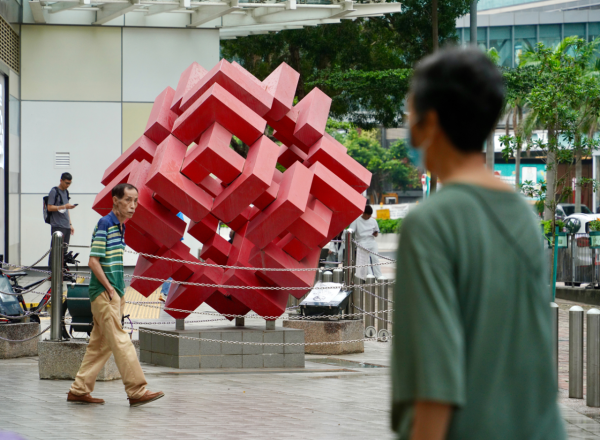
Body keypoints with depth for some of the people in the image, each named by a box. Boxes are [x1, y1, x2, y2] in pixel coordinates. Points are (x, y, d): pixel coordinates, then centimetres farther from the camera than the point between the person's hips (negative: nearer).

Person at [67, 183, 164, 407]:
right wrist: (110, 289, -16)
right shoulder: (105, 224, -12)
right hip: (104, 293, -9)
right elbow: (93, 261, -16)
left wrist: (120, 293, 14)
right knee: (121, 341, -11)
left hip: (114, 293, 9)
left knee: (100, 344, 10)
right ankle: (137, 391, -13)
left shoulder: (120, 227, 15)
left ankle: (79, 390, 15)